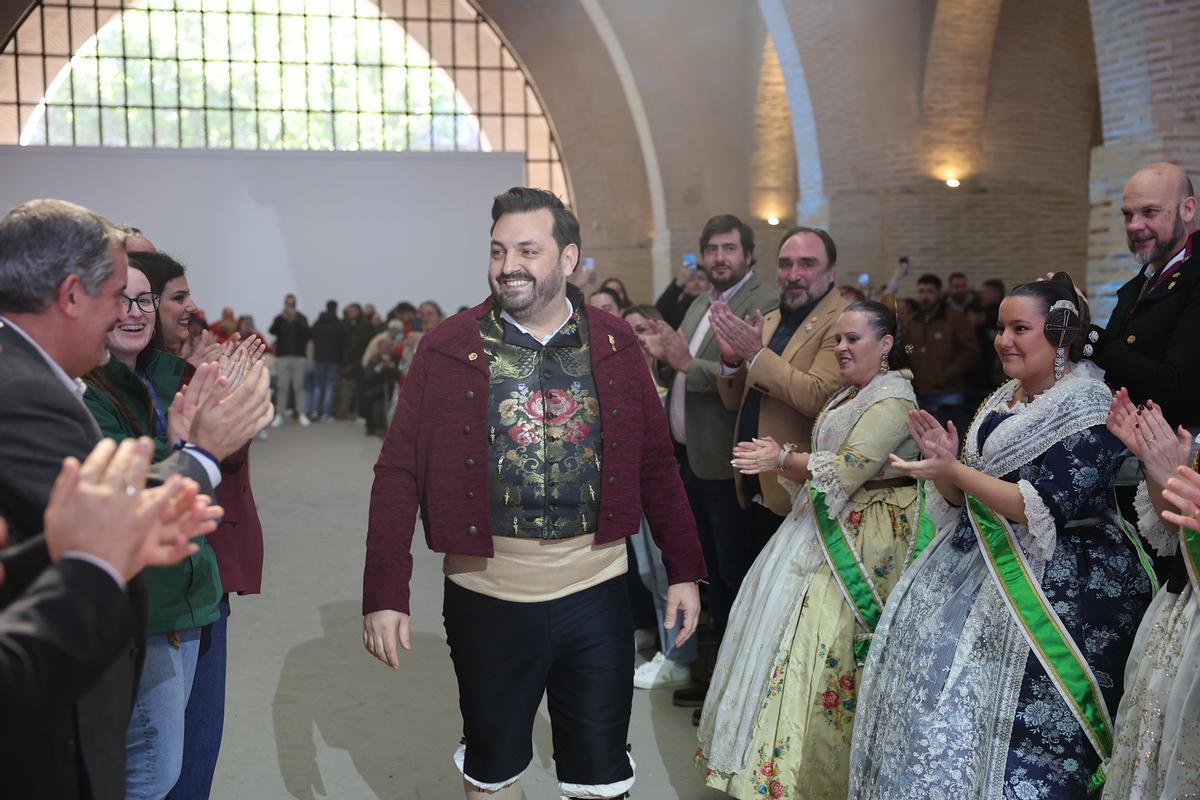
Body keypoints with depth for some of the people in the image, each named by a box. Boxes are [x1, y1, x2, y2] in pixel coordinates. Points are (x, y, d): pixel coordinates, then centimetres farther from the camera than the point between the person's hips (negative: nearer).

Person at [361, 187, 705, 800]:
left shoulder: (614, 345, 1)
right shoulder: (448, 348, -4)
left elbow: (656, 462, 5)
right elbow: (399, 473, -6)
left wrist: (683, 568, 3)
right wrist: (385, 593, -11)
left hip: (595, 590, 1)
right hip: (487, 594, 0)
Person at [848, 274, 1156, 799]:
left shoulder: (1088, 411, -12)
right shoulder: (1001, 402, 11)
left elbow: (1048, 511, -21)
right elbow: (963, 498, 13)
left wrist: (954, 470, -21)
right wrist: (943, 464, -8)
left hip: (1057, 582, -8)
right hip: (981, 563, 8)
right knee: (928, 675, 7)